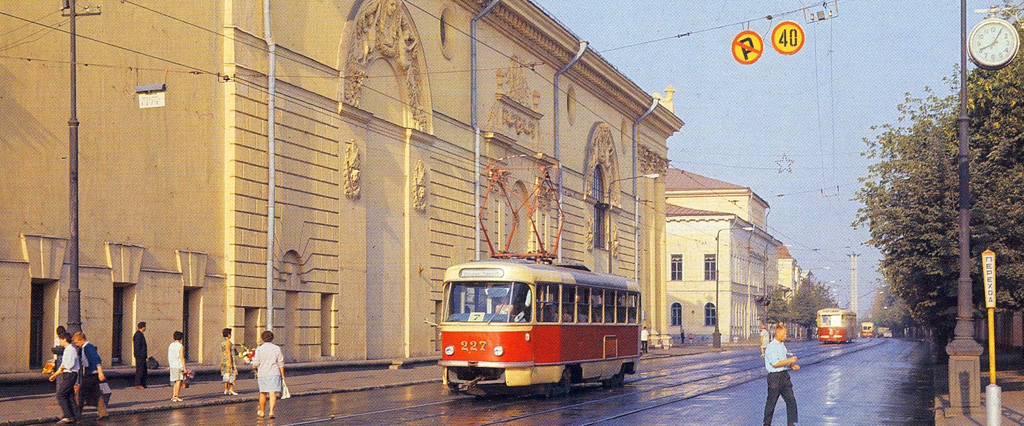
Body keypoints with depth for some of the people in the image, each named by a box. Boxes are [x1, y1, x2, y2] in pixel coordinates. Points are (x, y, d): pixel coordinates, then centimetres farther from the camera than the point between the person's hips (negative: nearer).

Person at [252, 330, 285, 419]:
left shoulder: (259, 349, -4)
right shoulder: (277, 348, 0)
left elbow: (256, 363, -6)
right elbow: (281, 363, 1)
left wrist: (254, 365, 17)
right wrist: (282, 375, 7)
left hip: (262, 374, 0)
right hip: (274, 373, 0)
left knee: (263, 393, 12)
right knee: (273, 393, -3)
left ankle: (261, 412, 25)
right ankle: (271, 411, -17)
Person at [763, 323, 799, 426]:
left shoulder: (782, 345, 13)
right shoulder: (771, 347, -13)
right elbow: (776, 363, -20)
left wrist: (792, 366, 5)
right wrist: (790, 360, -17)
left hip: (784, 375, 7)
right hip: (774, 376, -7)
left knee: (791, 399, 1)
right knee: (771, 401, 2)